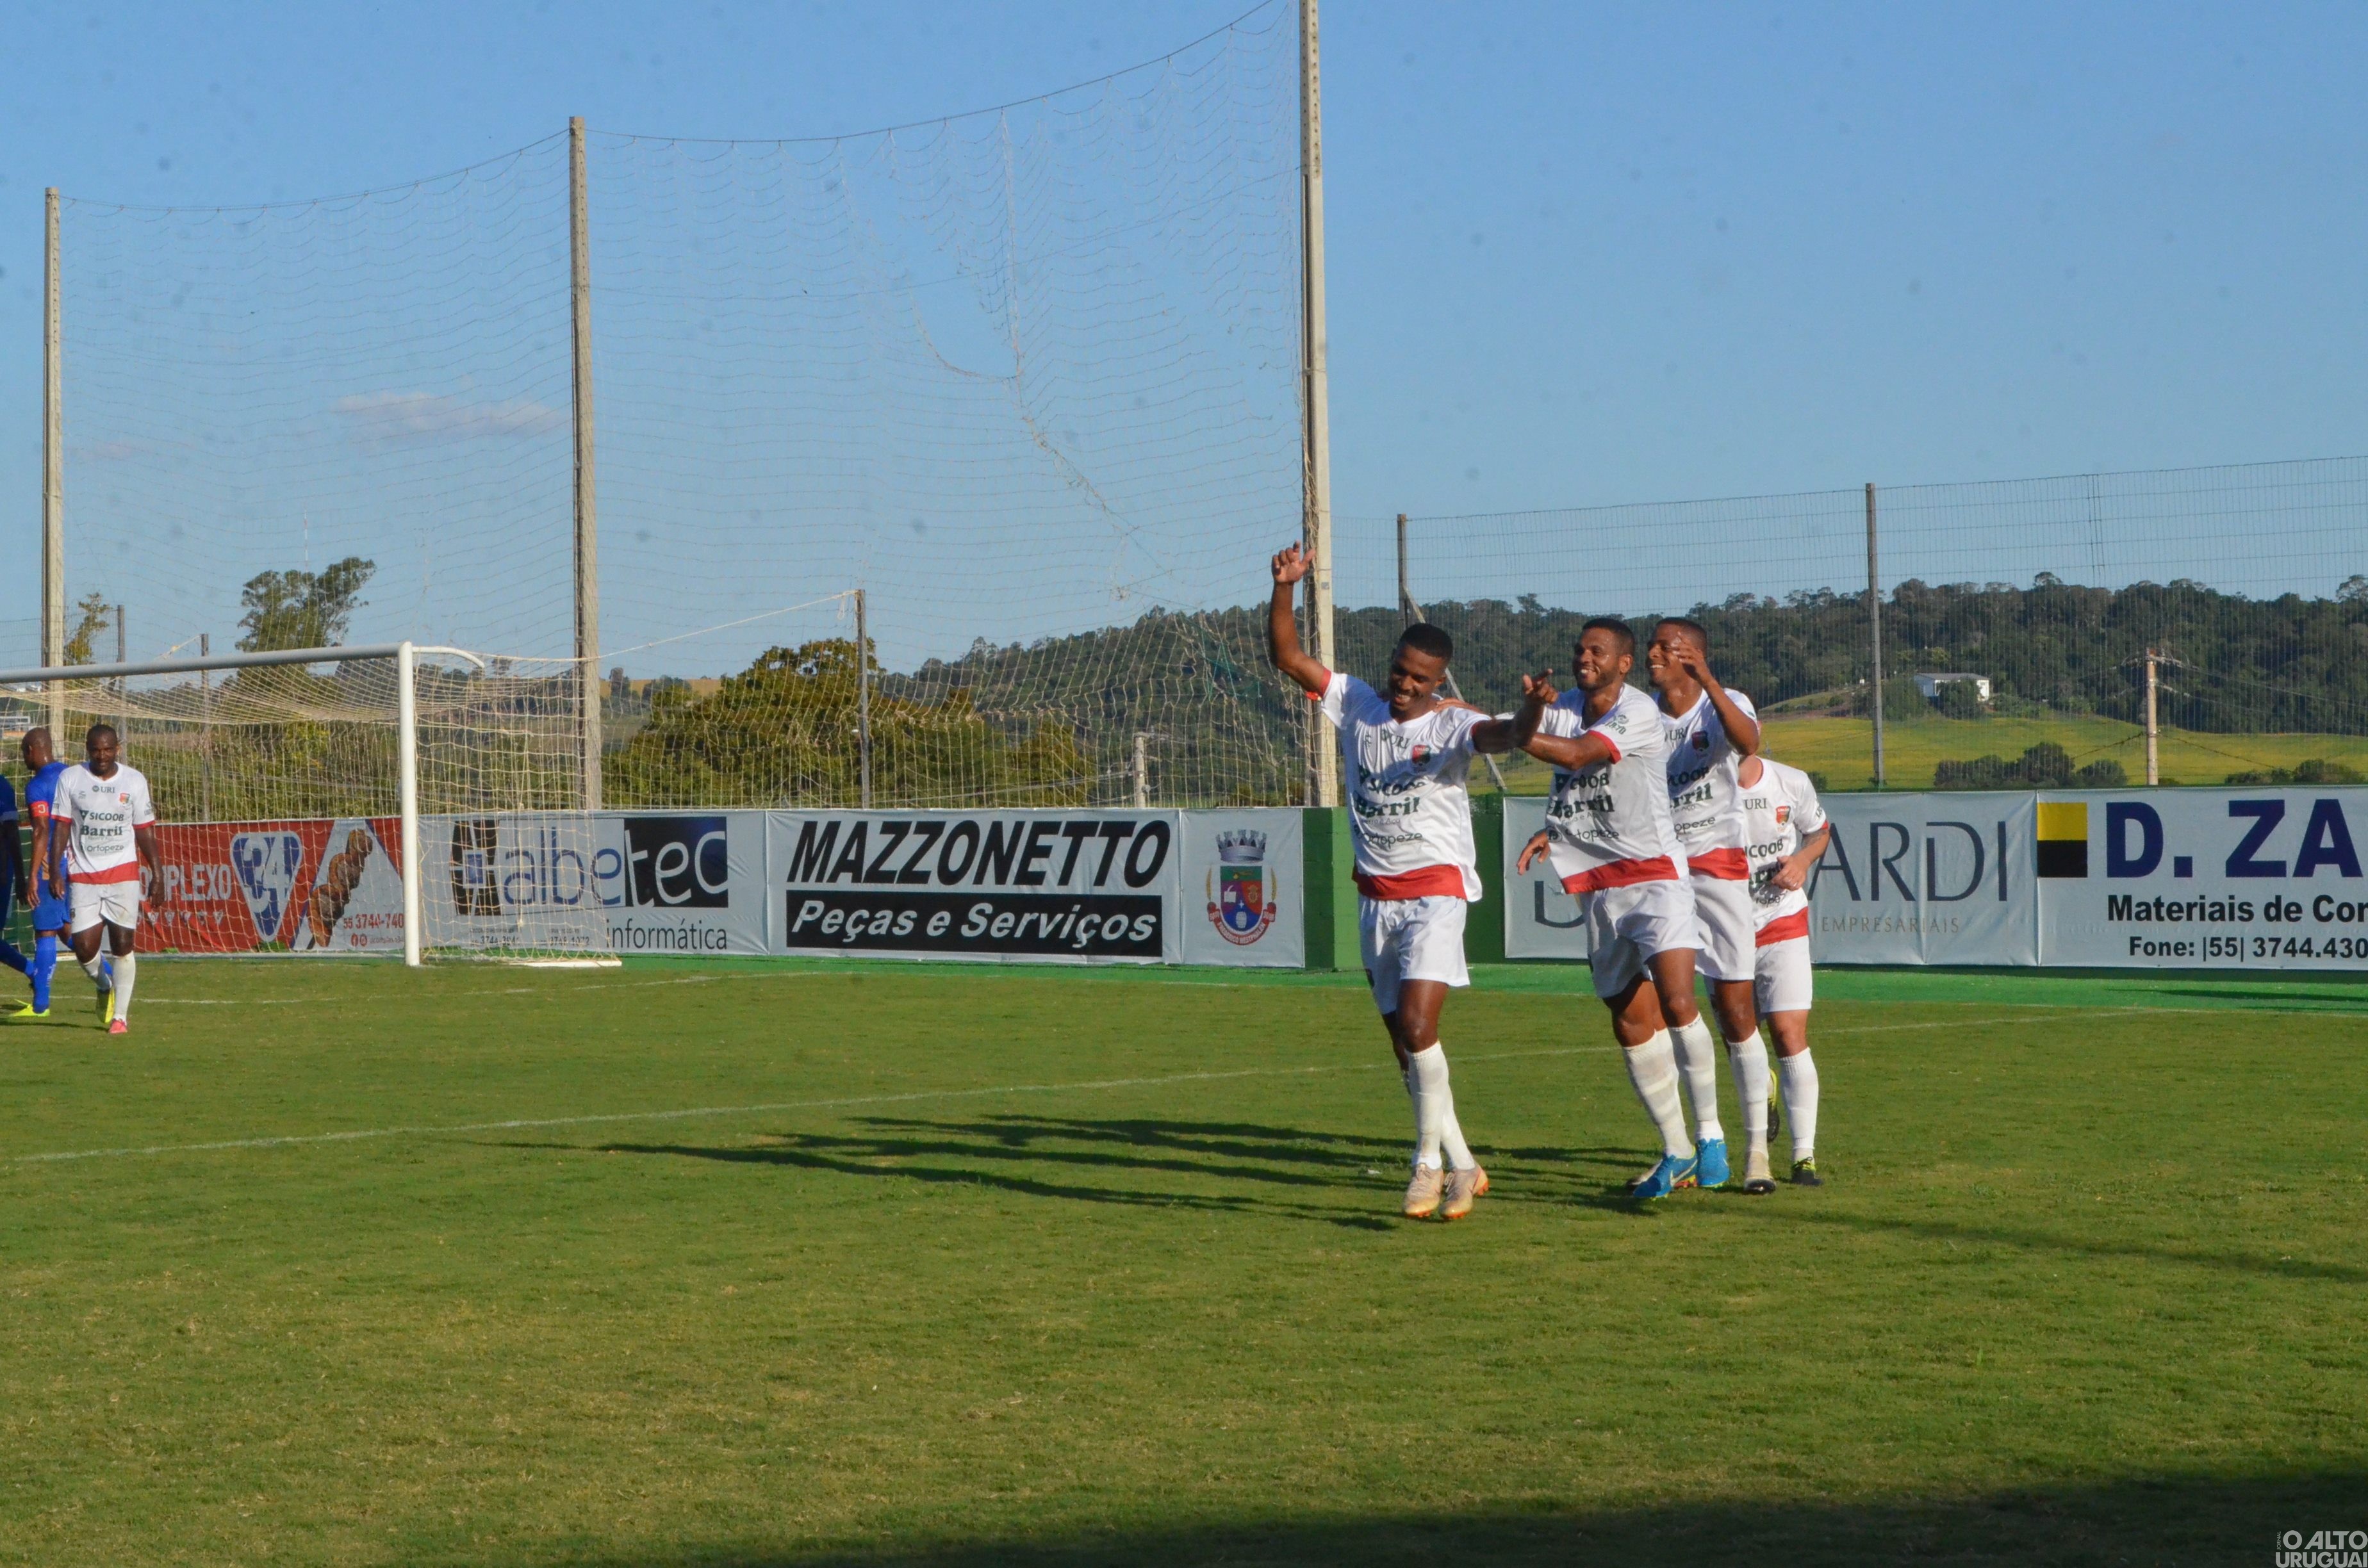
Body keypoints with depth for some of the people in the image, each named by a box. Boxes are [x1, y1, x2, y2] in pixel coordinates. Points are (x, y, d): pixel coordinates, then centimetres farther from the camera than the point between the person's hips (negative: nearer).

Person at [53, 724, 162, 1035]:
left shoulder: (134, 781, 3)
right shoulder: (70, 779, 2)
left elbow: (145, 830, 8)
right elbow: (62, 826, 3)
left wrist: (157, 869, 2)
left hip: (124, 872, 0)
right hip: (83, 874, 0)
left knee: (124, 945, -6)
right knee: (84, 946, -5)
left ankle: (121, 1015, 3)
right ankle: (104, 985, 28)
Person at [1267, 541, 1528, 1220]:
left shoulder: (1451, 725, -6)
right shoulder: (1356, 704, 5)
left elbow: (1495, 736, -28)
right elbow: (1286, 657, 1)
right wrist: (1284, 589, -13)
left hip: (1435, 889, -5)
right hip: (1375, 896, 5)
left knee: (1417, 1025, -20)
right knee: (1405, 1043, 8)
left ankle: (1428, 1162, -7)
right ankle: (1463, 1168, 19)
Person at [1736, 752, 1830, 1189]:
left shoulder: (1792, 783, -4)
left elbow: (1820, 831, 15)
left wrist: (1802, 861, -5)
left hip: (1782, 922, 0)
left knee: (1790, 1033, -10)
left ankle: (1804, 1154, -3)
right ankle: (1757, 1150, 17)